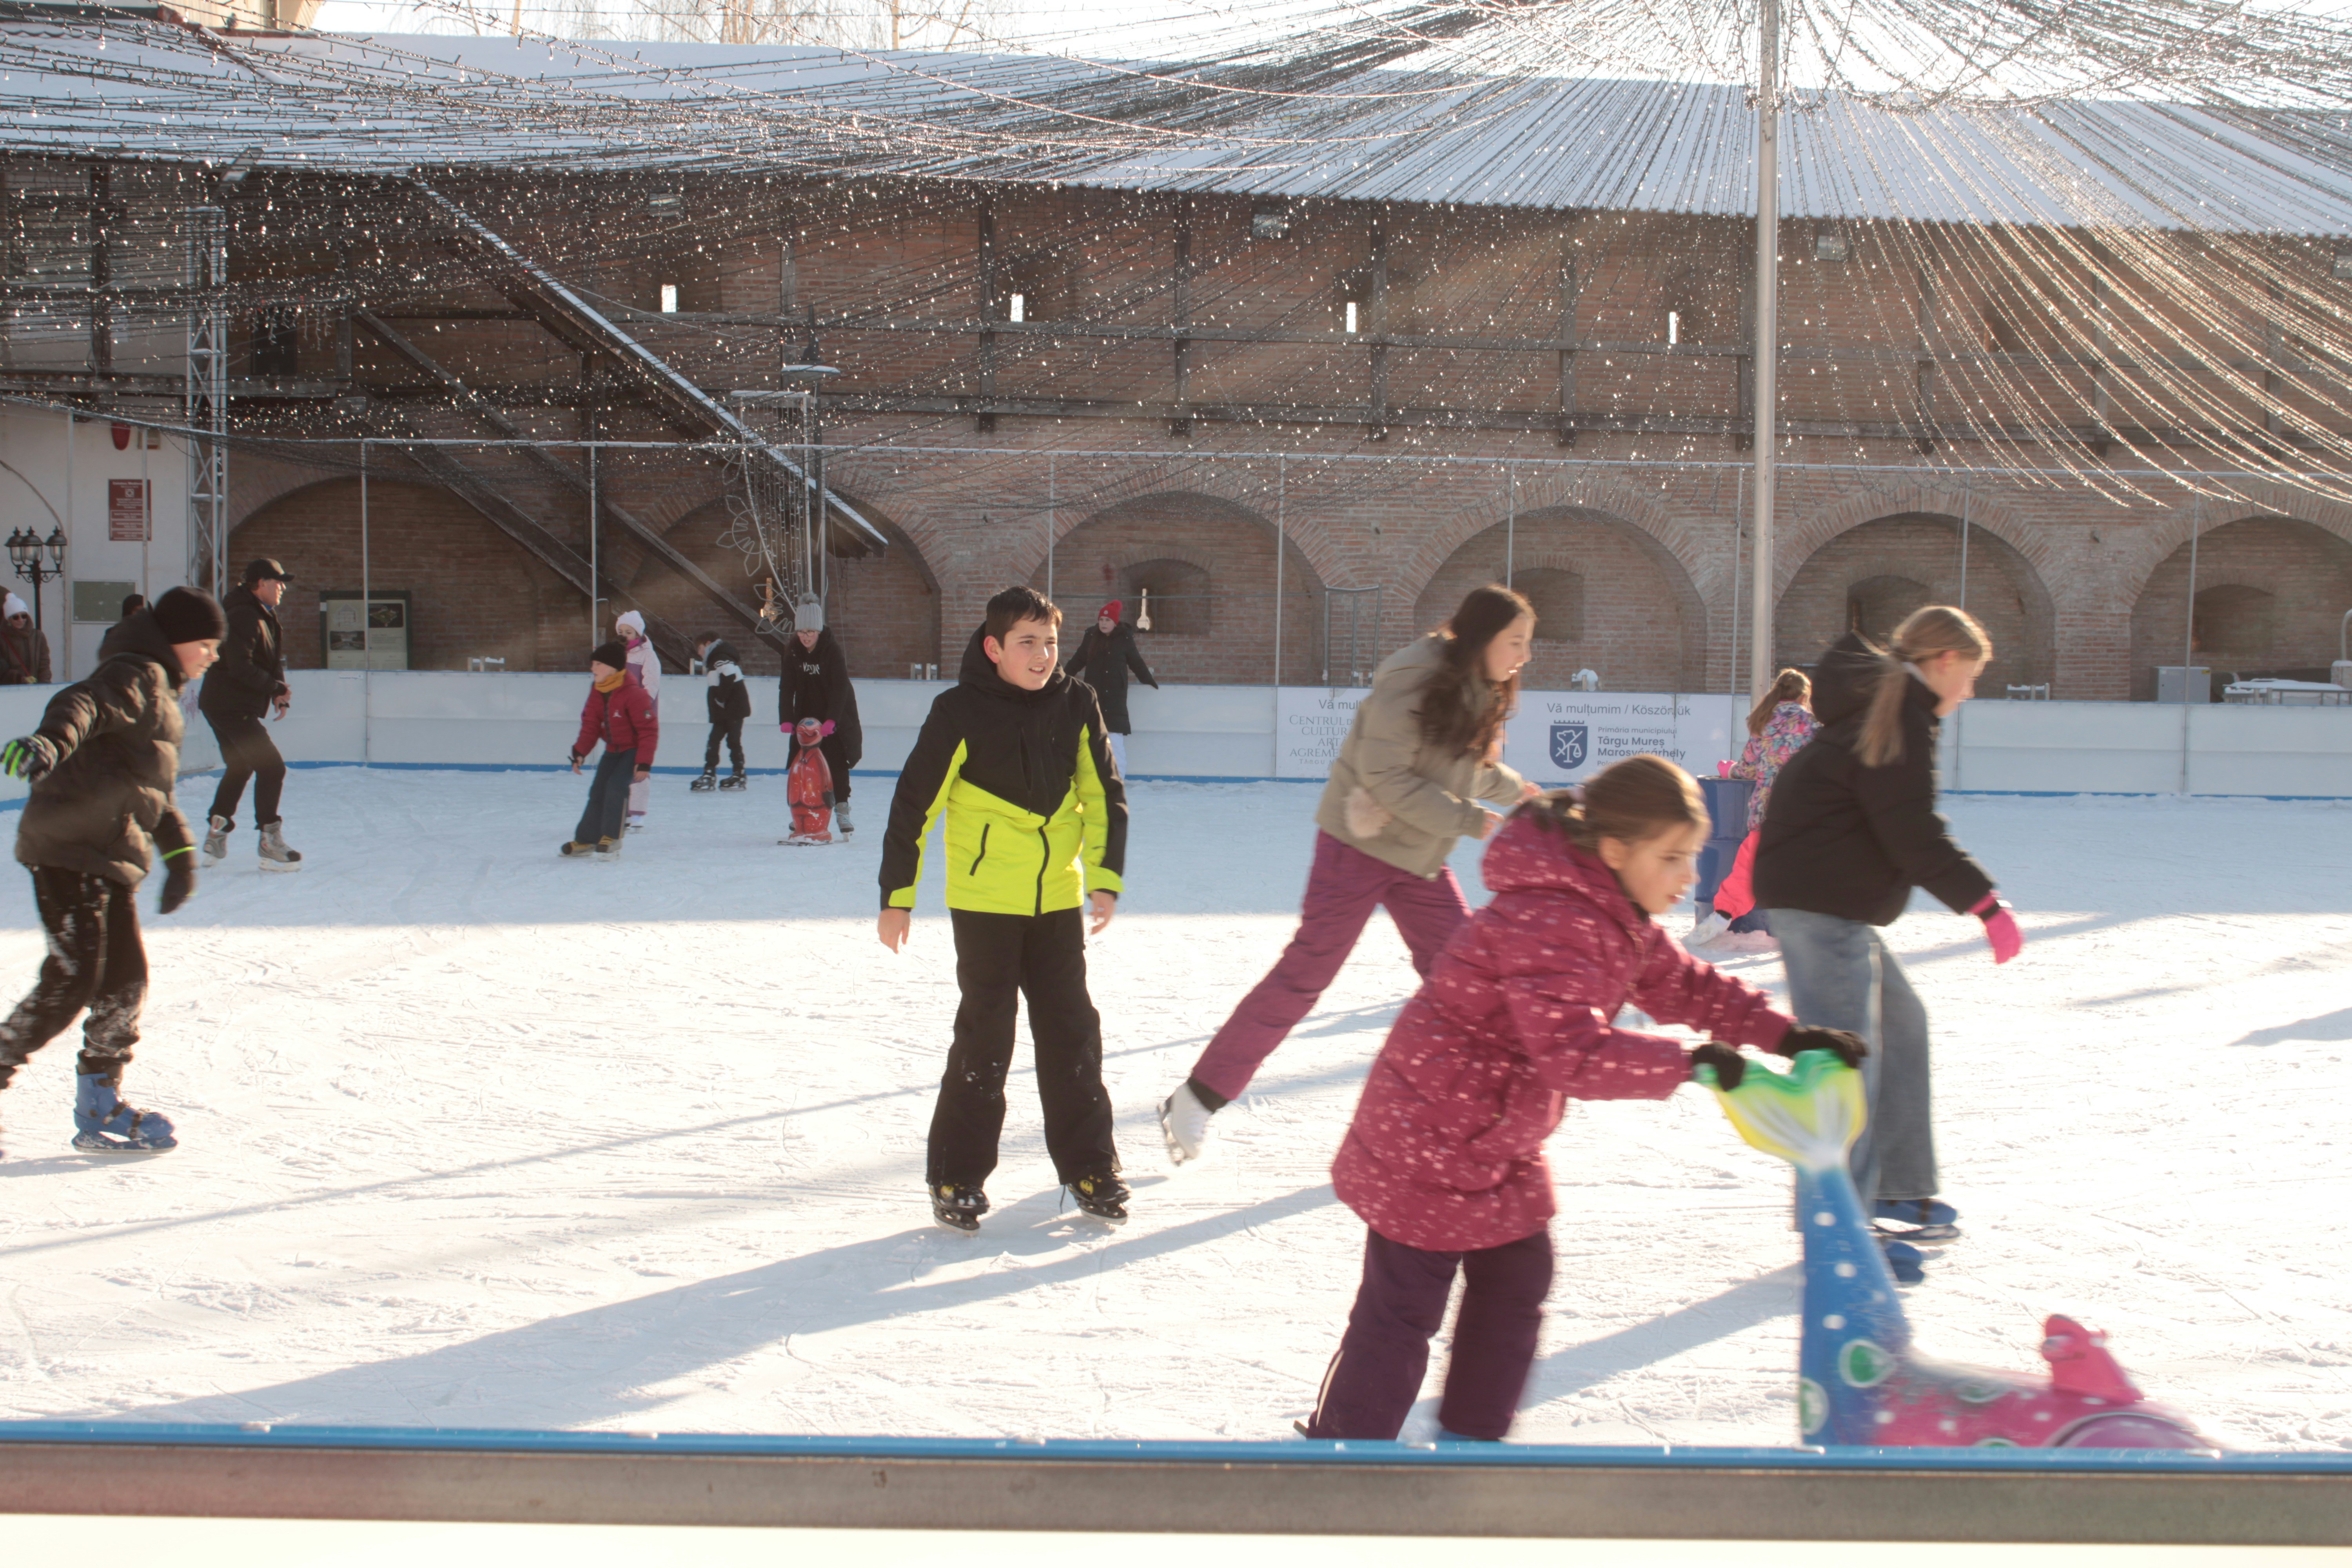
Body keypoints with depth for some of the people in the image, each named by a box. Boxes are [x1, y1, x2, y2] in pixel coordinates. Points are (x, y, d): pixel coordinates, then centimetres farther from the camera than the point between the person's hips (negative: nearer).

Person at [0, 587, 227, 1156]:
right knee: (69, 984, -13)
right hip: (69, 851, -10)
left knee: (124, 980, 10)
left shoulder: (162, 693, 25)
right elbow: (83, 703, -30)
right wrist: (50, 741, -50)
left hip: (110, 859, 10)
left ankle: (100, 1109, 19)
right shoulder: (137, 676, -7)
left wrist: (179, 851, 33)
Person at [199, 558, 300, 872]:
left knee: (239, 768, 21)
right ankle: (270, 845, -8)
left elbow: (274, 660, 17)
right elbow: (241, 668, -26)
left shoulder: (263, 616, 14)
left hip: (223, 705, 11)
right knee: (271, 767, -11)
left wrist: (280, 692, 0)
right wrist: (279, 688, -18)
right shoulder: (244, 617, -20)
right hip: (230, 706, -11)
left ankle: (215, 840, 28)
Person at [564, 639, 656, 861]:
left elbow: (649, 730, -22)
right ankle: (586, 840, 14)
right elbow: (591, 725, 2)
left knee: (616, 786, -22)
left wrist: (644, 763, -24)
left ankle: (611, 839, -12)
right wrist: (580, 751, -11)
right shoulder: (597, 692, -1)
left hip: (634, 749, -8)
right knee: (598, 791, 5)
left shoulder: (634, 693, -25)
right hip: (613, 750, 8)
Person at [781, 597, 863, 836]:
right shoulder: (793, 651, -6)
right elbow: (787, 686, -8)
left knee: (838, 761, -10)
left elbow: (841, 686, -25)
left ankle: (842, 810, -8)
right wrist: (786, 719, -19)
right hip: (807, 713, 4)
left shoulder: (833, 650, -19)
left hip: (836, 714, -4)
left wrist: (832, 720, -34)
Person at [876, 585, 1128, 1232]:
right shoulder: (962, 712, -10)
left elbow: (1104, 794, 10)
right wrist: (897, 896, -6)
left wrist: (1105, 878, 1)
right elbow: (915, 803, -7)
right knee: (985, 1035, -1)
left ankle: (1089, 1165, 21)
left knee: (1072, 1031, 8)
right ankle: (957, 1174, 11)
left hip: (1059, 897, 4)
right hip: (984, 899, -4)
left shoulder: (1076, 705, 1)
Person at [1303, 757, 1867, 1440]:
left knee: (1516, 1282, 18)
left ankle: (1473, 1435, 32)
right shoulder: (1550, 924, -29)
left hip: (1500, 1141, 10)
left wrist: (1788, 1035, 0)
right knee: (1402, 1309, -2)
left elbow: (1685, 986, 12)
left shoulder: (1620, 919, 6)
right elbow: (1573, 1053, -37)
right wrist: (1689, 1063, -35)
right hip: (1429, 1141, -10)